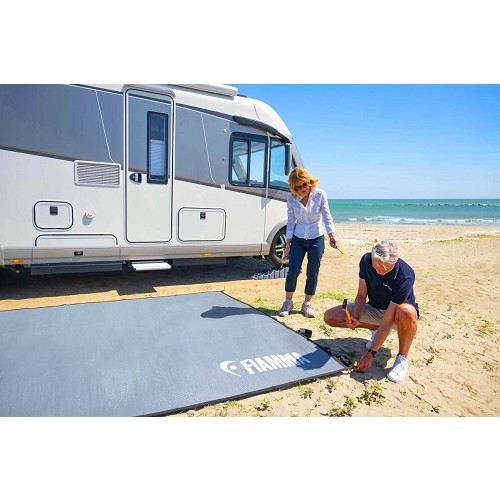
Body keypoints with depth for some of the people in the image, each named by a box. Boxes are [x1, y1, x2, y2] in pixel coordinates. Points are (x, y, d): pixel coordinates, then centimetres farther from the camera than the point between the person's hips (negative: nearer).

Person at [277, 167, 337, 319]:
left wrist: (331, 235, -23)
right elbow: (291, 222, -1)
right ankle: (288, 302, 15)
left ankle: (307, 304, 21)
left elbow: (327, 216, -9)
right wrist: (287, 244, -1)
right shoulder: (292, 199, -6)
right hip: (298, 239, 1)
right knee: (293, 271, -5)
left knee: (313, 274, 4)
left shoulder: (320, 194, -10)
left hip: (316, 239, 0)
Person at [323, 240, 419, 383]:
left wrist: (371, 353, -32)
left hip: (395, 313, -4)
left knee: (407, 312, -42)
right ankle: (375, 328, 8)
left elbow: (388, 320, -32)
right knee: (330, 317, -11)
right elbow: (361, 295, -8)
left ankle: (402, 358, -15)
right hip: (374, 308, 5)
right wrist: (356, 318, -28)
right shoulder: (366, 260, -19)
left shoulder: (405, 276, -33)